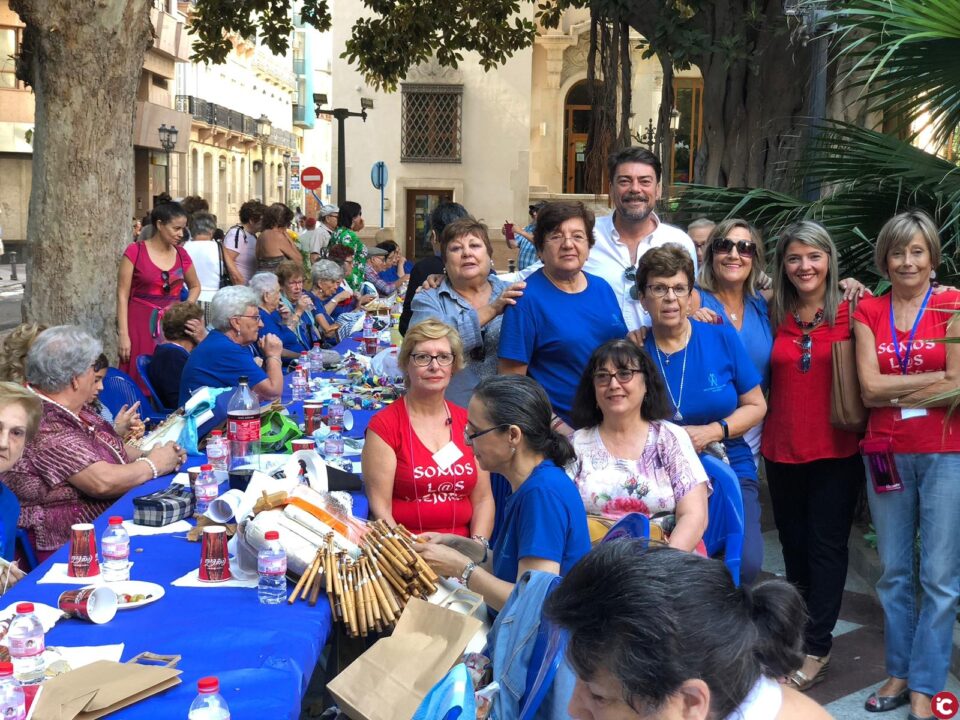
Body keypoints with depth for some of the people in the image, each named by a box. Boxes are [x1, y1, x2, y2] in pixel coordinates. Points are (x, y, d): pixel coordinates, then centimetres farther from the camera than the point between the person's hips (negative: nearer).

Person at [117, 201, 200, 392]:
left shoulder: (181, 254, 8)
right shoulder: (135, 251, -4)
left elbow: (195, 286, 25)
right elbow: (122, 295, -5)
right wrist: (123, 335, -12)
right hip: (142, 326, -4)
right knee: (141, 383, -5)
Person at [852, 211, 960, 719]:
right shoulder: (868, 312, 6)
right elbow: (869, 388, -4)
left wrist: (893, 392, -7)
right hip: (886, 453, 3)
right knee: (895, 571, 12)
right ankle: (899, 672, 25)